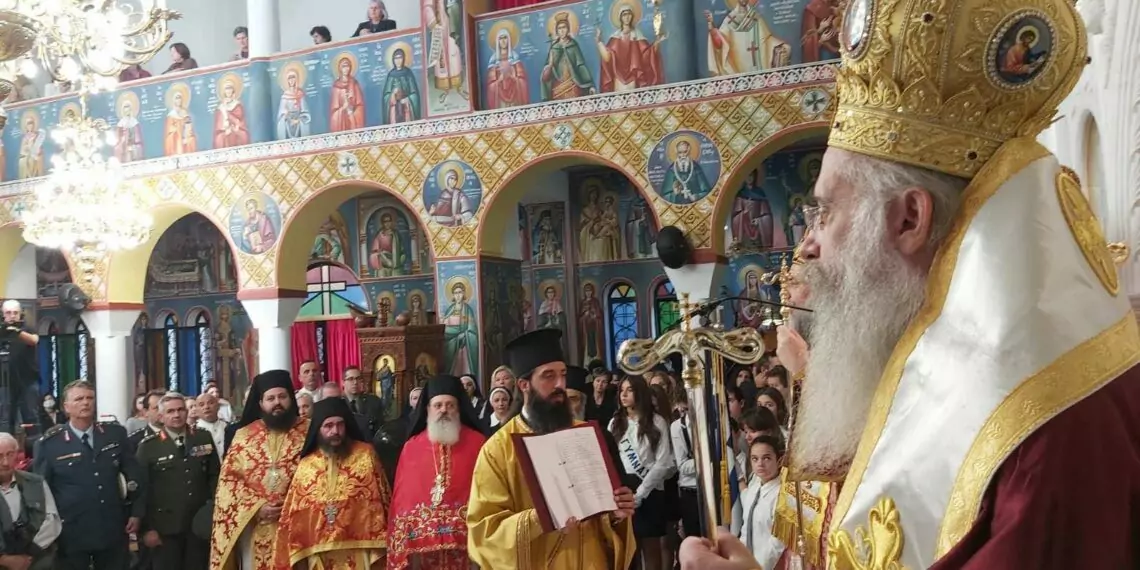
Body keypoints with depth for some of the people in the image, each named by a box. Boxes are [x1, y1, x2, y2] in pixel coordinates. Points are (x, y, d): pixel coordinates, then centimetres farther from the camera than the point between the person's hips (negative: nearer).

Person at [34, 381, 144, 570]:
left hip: (113, 532, 2)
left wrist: (136, 512, 4)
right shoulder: (49, 444, -5)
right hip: (71, 535, -2)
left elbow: (135, 474, 7)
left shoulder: (115, 433, 2)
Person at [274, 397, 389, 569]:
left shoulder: (365, 455, 0)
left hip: (359, 553, -2)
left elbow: (381, 500, 0)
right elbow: (294, 514, 11)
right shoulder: (306, 464, 7)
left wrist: (379, 548, -4)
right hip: (319, 554, 2)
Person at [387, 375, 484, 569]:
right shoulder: (411, 446, 9)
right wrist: (400, 546, 4)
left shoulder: (476, 442, 5)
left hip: (465, 538, -1)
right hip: (421, 540, 1)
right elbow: (401, 494, 9)